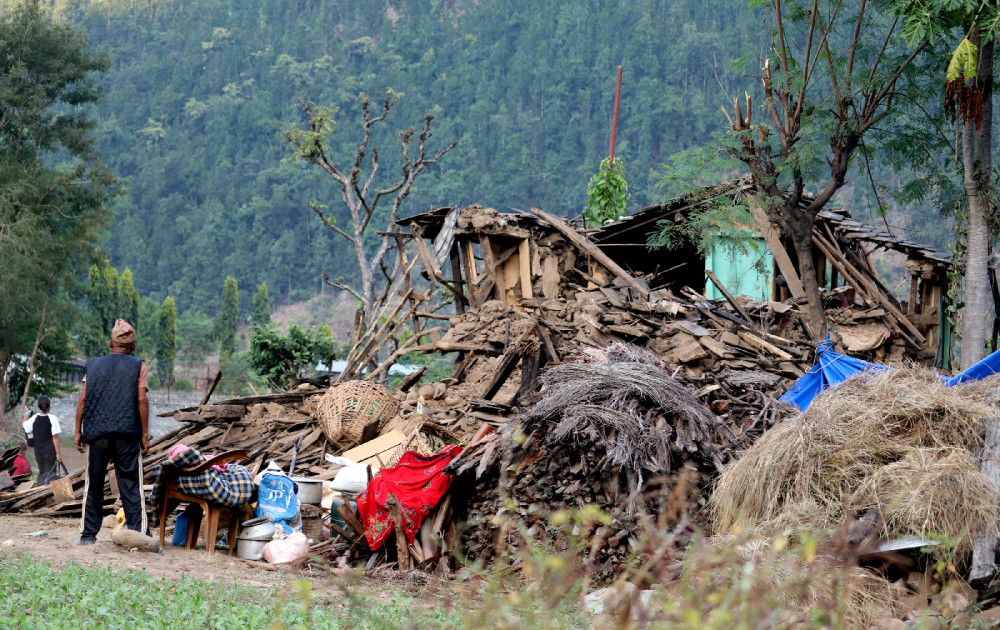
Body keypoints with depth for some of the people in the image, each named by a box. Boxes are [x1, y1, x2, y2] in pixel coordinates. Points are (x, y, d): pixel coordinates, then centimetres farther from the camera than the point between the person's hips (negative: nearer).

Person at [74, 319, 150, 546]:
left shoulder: (93, 365, 11)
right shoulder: (138, 366, 3)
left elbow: (82, 399, 5)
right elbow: (142, 401, -3)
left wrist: (78, 431, 11)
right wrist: (145, 435, 0)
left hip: (97, 433, 2)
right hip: (127, 433, -2)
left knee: (93, 484, 8)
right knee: (131, 483, -1)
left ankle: (88, 533, 9)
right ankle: (139, 532, -7)